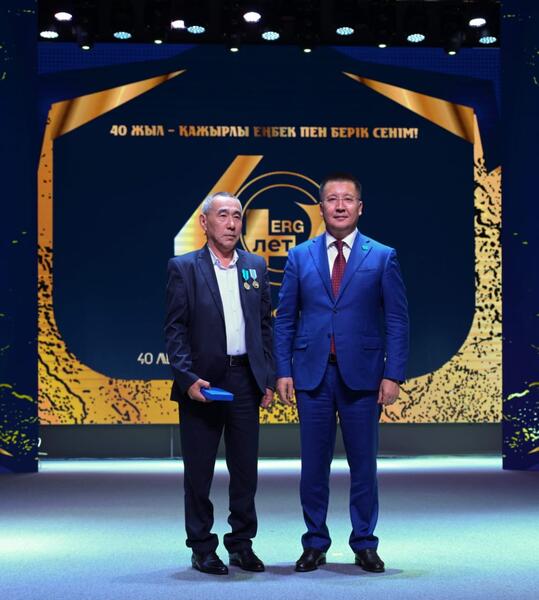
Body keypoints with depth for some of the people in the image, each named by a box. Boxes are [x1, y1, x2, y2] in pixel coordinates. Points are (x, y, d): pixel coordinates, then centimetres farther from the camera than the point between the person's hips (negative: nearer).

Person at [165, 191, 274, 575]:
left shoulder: (256, 266, 11)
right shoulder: (184, 268, 0)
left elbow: (265, 326, 12)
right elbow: (175, 330, -4)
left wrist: (268, 379, 6)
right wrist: (188, 379, -14)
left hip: (245, 380, 3)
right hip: (202, 382, -3)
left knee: (245, 468, 9)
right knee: (199, 471, 5)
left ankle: (242, 544, 22)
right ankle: (202, 549, 16)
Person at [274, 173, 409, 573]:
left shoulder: (383, 257, 3)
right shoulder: (300, 256, 8)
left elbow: (397, 321, 1)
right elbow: (285, 319, 8)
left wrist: (393, 375, -7)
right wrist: (283, 371, -1)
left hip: (362, 375, -1)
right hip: (312, 374, 1)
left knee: (363, 464, 5)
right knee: (314, 464, 6)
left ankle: (365, 544, 18)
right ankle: (315, 544, 19)